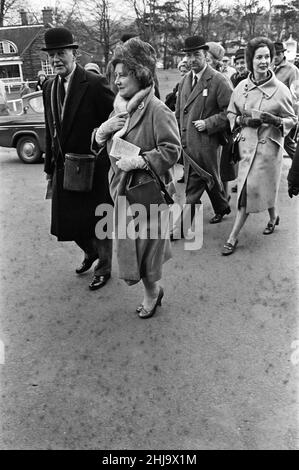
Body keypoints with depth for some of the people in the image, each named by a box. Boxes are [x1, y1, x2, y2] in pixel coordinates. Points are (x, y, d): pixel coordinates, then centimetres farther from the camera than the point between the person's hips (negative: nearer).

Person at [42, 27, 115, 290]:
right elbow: (51, 130, 11)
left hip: (94, 169, -6)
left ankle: (103, 269, 32)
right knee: (66, 221, 15)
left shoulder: (94, 84, -15)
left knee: (99, 222, 9)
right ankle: (90, 252, 44)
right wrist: (50, 166, 13)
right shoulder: (50, 86, 7)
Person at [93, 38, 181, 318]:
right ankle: (153, 289, 37)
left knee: (145, 244, 4)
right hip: (123, 188, 8)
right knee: (128, 242, 16)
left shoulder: (157, 110, -15)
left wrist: (140, 160, -24)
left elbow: (171, 150, -18)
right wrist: (104, 130, -5)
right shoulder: (119, 107, 10)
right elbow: (101, 144, 17)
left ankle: (151, 292, 28)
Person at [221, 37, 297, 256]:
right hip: (247, 143, 4)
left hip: (269, 145, -4)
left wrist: (273, 120, -19)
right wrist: (244, 119, -10)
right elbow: (231, 114, 12)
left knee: (250, 189, -4)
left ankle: (233, 237, 5)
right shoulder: (241, 87, 2)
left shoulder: (280, 89, -7)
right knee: (248, 189, 8)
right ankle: (273, 216, 36)